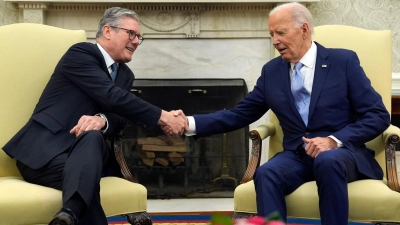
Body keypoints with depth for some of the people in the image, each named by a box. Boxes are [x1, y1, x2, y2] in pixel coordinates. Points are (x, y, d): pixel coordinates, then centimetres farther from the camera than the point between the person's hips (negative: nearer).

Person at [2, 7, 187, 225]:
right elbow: (112, 97, -18)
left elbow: (119, 118, 5)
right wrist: (163, 117, -17)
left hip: (86, 149, 5)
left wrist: (102, 120, -22)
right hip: (43, 149, -5)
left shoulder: (125, 74, 19)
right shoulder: (81, 53, -5)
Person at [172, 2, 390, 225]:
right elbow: (240, 114, 12)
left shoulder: (344, 61, -2)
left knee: (328, 161, -37)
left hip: (343, 151, -2)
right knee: (266, 174, -29)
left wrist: (334, 140, -20)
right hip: (297, 155, 3)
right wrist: (190, 123, -2)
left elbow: (379, 115, -5)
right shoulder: (272, 71, 9)